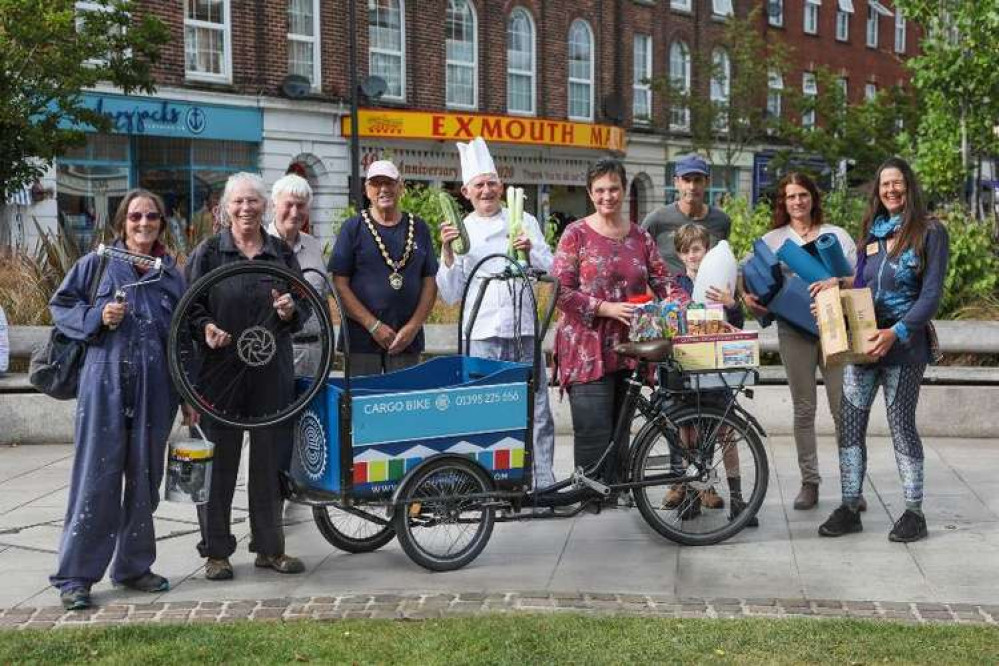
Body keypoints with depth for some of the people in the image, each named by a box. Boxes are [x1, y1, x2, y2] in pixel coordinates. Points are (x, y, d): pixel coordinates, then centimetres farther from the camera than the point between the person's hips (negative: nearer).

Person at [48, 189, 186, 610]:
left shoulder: (172, 274, 12)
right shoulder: (98, 263, 3)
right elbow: (60, 306, 7)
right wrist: (97, 317, -12)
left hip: (154, 389, 4)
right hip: (106, 384, -4)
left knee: (144, 478, 9)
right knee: (97, 477, -4)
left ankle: (134, 566, 23)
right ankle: (75, 575, 4)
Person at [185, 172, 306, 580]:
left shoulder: (282, 253, 11)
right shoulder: (208, 252, 3)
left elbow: (302, 311, 13)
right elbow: (189, 305, 0)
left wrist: (289, 311, -9)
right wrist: (206, 327, -19)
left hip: (272, 370, 3)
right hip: (219, 367, -3)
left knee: (271, 458, 7)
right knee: (219, 459, 2)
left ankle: (270, 547, 20)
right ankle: (216, 550, 14)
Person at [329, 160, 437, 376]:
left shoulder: (418, 228, 11)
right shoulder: (353, 228, 2)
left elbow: (430, 282, 8)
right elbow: (340, 284, -4)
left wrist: (414, 326, -5)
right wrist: (374, 326, -10)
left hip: (408, 340, 3)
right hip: (362, 340, -2)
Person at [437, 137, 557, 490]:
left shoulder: (524, 221, 12)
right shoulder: (460, 230, 9)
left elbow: (553, 272, 8)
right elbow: (450, 295, 5)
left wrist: (531, 252, -10)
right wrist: (447, 253, -7)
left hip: (523, 328, 1)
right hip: (483, 332, -1)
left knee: (536, 409, -2)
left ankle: (544, 482, 3)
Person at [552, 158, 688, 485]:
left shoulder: (640, 236, 13)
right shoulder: (576, 234, -1)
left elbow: (662, 280, 10)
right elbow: (561, 292, -7)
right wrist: (607, 308, -17)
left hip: (628, 347, 5)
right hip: (588, 350, -4)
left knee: (621, 430, 8)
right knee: (594, 433, -9)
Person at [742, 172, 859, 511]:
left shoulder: (837, 235, 11)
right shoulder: (771, 240, 12)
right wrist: (749, 297, -15)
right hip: (794, 330, 1)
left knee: (843, 407, -4)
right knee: (803, 409, 5)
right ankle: (809, 483, 13)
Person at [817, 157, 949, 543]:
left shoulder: (929, 232, -4)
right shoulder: (871, 232, 12)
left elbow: (931, 294, -11)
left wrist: (896, 333, -21)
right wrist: (838, 286, -1)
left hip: (905, 343, -5)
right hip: (862, 339, 5)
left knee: (901, 425, 1)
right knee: (849, 422, 2)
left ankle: (914, 513, 14)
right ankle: (849, 508, 11)